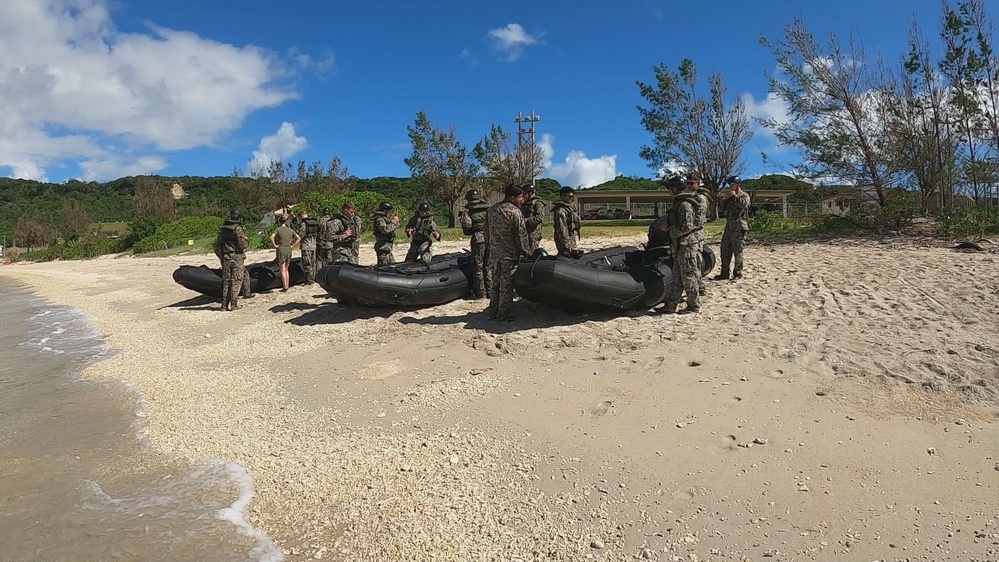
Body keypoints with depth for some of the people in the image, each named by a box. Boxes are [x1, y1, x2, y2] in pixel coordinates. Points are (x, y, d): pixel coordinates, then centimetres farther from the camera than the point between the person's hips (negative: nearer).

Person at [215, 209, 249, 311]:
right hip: (237, 258, -6)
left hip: (225, 258, 6)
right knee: (236, 281, 0)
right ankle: (233, 304, -2)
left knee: (226, 281, 12)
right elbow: (243, 244, -17)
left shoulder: (222, 229, 9)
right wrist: (247, 240, 4)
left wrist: (221, 257, 19)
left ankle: (225, 305, 14)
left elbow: (217, 245, 13)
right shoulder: (237, 229, -12)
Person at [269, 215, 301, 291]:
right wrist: (292, 246, 4)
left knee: (283, 270, 0)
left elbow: (271, 238, -20)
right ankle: (287, 286, 15)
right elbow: (299, 238, 4)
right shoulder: (290, 230, 6)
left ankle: (285, 288, -1)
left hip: (281, 249, -4)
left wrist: (275, 245, -8)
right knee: (286, 270, 15)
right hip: (289, 250, 4)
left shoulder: (278, 229, -6)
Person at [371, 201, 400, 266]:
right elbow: (385, 229, -31)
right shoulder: (379, 219, -15)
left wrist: (393, 220, 9)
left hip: (387, 247, 10)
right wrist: (394, 222, -21)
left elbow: (389, 227, 24)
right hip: (383, 247, -10)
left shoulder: (384, 218, 16)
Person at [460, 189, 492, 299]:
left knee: (478, 266, 4)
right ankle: (490, 292, 15)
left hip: (478, 239, -4)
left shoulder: (468, 210, 0)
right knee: (488, 267, 13)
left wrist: (469, 232, 9)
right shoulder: (489, 208, 12)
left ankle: (481, 293, 5)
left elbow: (466, 226, -10)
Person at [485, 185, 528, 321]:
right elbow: (521, 235, -12)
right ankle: (503, 314, 6)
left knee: (495, 283, 16)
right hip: (510, 254, -6)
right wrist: (525, 252, -4)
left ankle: (492, 311, 21)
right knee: (506, 285, 1)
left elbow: (487, 233, 15)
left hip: (494, 253, 7)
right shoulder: (514, 212, -13)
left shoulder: (491, 210, 9)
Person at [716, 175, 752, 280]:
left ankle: (737, 273, 2)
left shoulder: (744, 195, -2)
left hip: (739, 228, -8)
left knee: (737, 252, -5)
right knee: (725, 251, 8)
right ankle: (724, 273, 15)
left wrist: (735, 196, -12)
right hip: (729, 227, 8)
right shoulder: (730, 197, 19)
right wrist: (724, 200, 6)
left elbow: (743, 204, -23)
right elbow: (723, 210, 22)